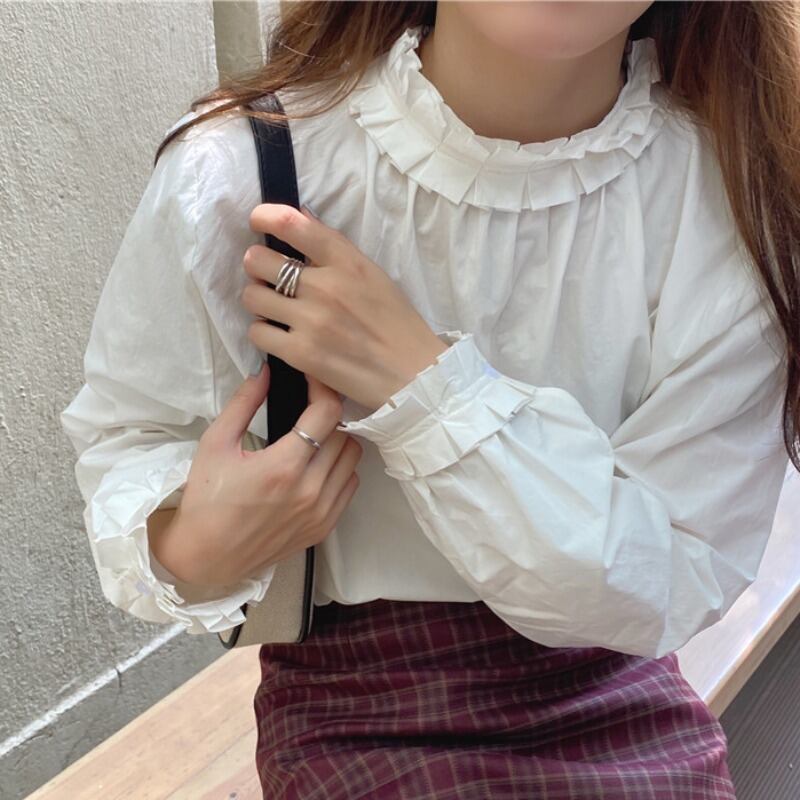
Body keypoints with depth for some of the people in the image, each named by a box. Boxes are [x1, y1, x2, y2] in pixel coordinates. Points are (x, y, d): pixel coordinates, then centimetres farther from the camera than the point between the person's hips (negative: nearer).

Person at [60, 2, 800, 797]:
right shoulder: (227, 173, -17)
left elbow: (673, 584, -15)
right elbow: (130, 426, 0)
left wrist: (422, 382, -26)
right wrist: (188, 553, -22)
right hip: (358, 713, -1)